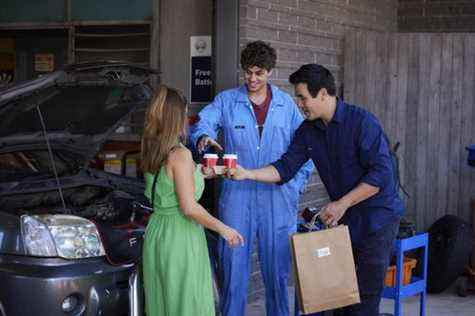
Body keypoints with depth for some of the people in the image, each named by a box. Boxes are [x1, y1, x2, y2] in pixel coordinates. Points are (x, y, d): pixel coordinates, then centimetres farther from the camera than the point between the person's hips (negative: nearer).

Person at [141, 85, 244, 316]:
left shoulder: (150, 153, 6)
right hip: (180, 236, -8)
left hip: (156, 232, 8)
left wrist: (199, 174, 24)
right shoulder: (180, 154, -17)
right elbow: (189, 208, -19)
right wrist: (222, 228, -10)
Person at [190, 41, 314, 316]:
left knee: (277, 268, 9)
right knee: (233, 265, 2)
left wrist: (297, 186, 2)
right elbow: (204, 123, -11)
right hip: (237, 197, -1)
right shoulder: (227, 101, 4)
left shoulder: (287, 105, 9)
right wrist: (204, 137, -35)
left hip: (278, 200, 1)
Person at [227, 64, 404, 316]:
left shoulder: (362, 122, -17)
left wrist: (342, 204, -21)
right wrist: (247, 174, -13)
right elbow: (286, 167, 0)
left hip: (377, 216, -6)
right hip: (342, 217, 6)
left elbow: (381, 173, -22)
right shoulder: (307, 131, 3)